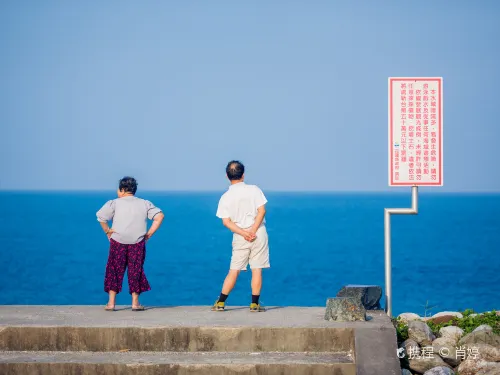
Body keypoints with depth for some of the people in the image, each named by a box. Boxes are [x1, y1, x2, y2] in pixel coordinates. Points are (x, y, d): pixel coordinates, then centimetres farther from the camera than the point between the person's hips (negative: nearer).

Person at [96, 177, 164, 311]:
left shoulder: (114, 203, -1)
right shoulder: (145, 204, 6)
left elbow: (100, 216, -12)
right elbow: (159, 216, 0)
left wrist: (107, 231, 0)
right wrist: (149, 233, 1)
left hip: (118, 242, -2)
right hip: (137, 243, 2)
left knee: (114, 270, 7)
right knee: (136, 271, 10)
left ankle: (111, 303, 5)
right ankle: (135, 303, 10)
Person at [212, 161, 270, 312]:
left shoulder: (225, 197, 1)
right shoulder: (254, 190, -1)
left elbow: (226, 221, -5)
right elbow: (261, 210, -9)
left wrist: (244, 233, -9)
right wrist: (253, 231, -13)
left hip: (240, 237, 1)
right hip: (258, 234, -1)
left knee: (234, 270, 8)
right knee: (257, 270, 3)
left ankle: (220, 302, 8)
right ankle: (255, 304, 4)